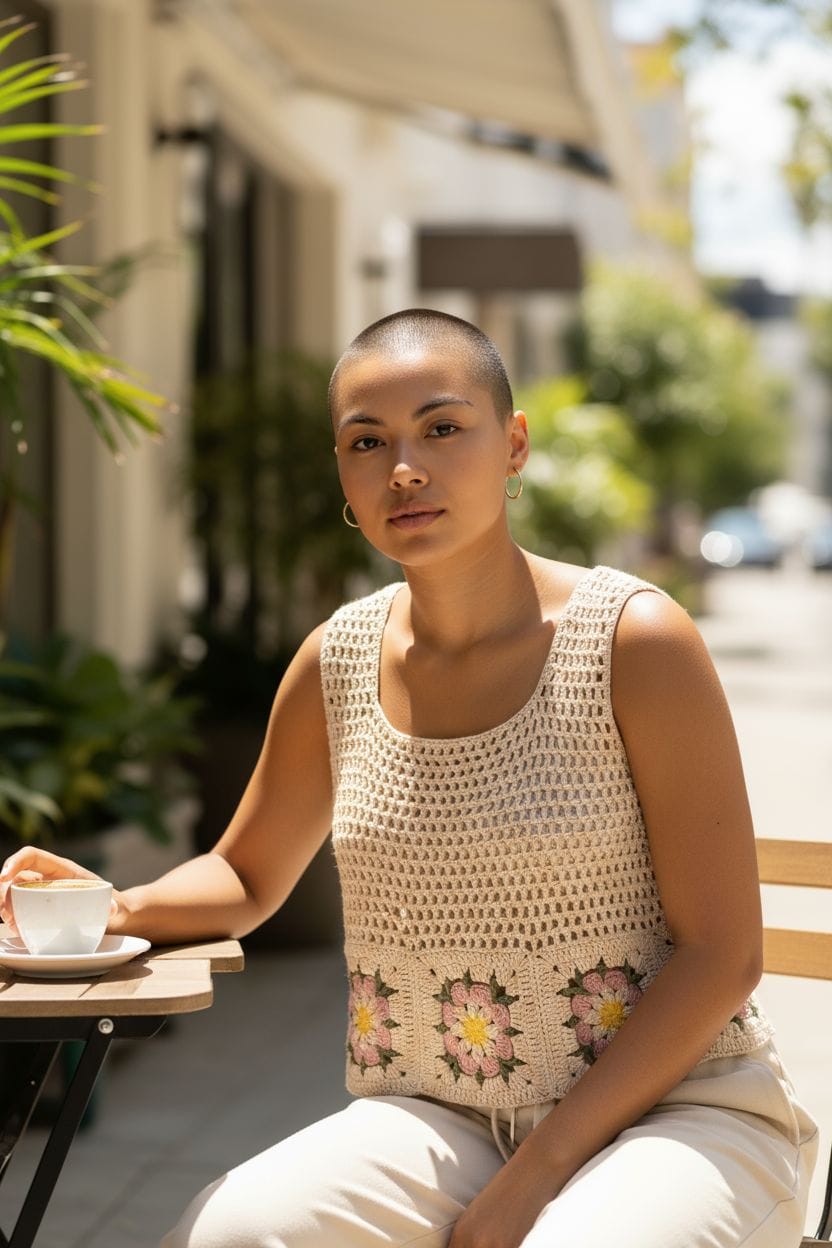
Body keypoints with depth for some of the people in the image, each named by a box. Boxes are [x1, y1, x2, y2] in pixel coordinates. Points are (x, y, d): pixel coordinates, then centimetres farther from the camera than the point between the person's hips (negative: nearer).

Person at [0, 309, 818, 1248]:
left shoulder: (634, 642, -10)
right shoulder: (336, 663, 4)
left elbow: (720, 954, -10)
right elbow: (247, 878, 21)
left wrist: (538, 1172, -16)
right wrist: (121, 910, -3)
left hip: (676, 1109, -4)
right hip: (435, 1121, 4)